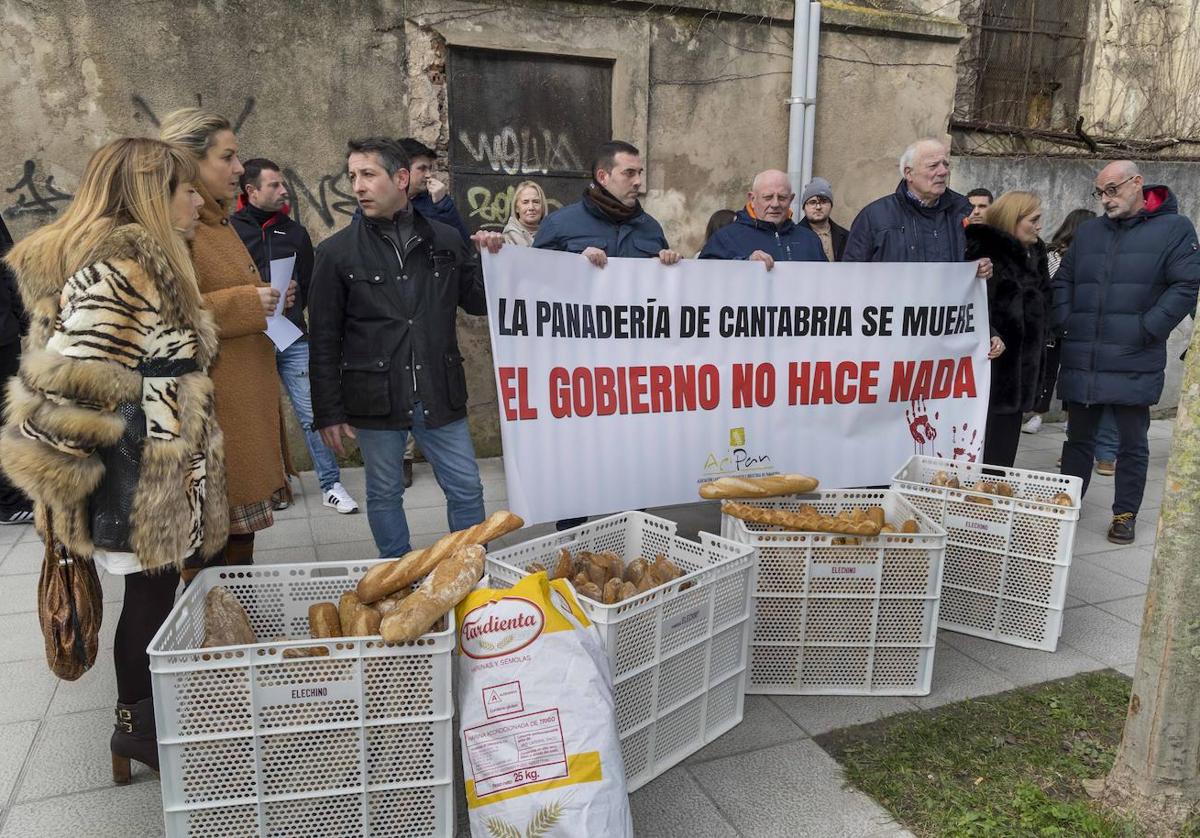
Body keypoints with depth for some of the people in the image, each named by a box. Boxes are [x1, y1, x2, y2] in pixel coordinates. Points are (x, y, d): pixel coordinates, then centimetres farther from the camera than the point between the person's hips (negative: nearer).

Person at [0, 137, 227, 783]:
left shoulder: (143, 259, 15)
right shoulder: (119, 266, -18)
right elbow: (70, 380, -23)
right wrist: (62, 474, -15)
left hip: (163, 475, 9)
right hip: (140, 483, -9)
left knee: (154, 590, 16)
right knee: (151, 594, 5)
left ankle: (143, 715, 30)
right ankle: (138, 725, 23)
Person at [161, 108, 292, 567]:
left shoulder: (215, 220, 18)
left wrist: (265, 300, 13)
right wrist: (245, 303, -19)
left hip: (246, 402, 10)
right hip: (211, 410, -10)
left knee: (241, 532, 16)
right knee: (214, 551, -1)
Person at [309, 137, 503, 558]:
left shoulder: (445, 240, 4)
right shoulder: (338, 251, 0)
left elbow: (478, 304, 12)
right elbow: (323, 341, 0)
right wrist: (329, 412, -2)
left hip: (440, 395, 1)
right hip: (376, 399, -1)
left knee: (467, 490, 7)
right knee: (384, 496, 11)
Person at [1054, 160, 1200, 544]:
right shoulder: (1088, 231, 13)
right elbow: (1063, 281, 16)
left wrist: (1145, 331, -13)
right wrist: (1064, 323, 2)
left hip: (1134, 365, -4)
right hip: (1081, 363, 4)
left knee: (1132, 444, 7)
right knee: (1078, 437, 13)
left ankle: (1125, 514, 20)